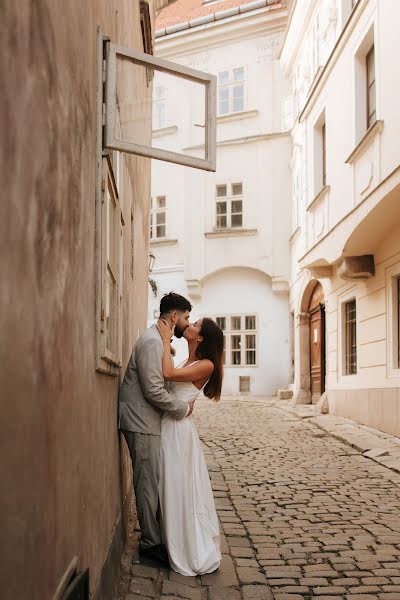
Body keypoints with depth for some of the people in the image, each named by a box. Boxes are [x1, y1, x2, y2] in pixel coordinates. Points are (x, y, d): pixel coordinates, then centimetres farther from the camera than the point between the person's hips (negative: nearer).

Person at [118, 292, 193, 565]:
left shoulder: (158, 340, 15)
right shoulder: (152, 342, -19)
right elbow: (154, 391, -24)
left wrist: (183, 402, 7)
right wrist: (184, 408, -12)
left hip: (147, 421, 10)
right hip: (142, 422, -10)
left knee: (152, 481, 16)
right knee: (150, 482, -2)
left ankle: (154, 534, 27)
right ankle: (151, 543, 9)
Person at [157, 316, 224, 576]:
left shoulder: (206, 365, -14)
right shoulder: (189, 363, 14)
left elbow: (169, 373, -23)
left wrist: (166, 340, -14)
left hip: (179, 430, -9)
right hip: (169, 428, 9)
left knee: (182, 489, 1)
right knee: (174, 489, 16)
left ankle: (194, 554, 16)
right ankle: (188, 550, 30)